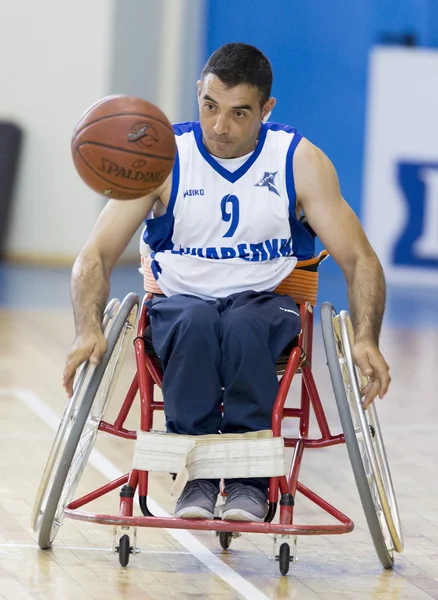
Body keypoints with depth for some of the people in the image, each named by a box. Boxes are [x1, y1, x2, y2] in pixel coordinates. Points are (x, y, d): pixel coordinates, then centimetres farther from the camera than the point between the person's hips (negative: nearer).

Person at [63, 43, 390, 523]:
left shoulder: (300, 161, -7)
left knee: (243, 326, -36)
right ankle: (196, 477, -27)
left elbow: (359, 259, -7)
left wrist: (366, 340, -24)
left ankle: (250, 479, -26)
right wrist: (88, 330, -29)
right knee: (196, 321, -36)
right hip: (180, 302, 0)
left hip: (265, 303, 0)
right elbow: (97, 254, -10)